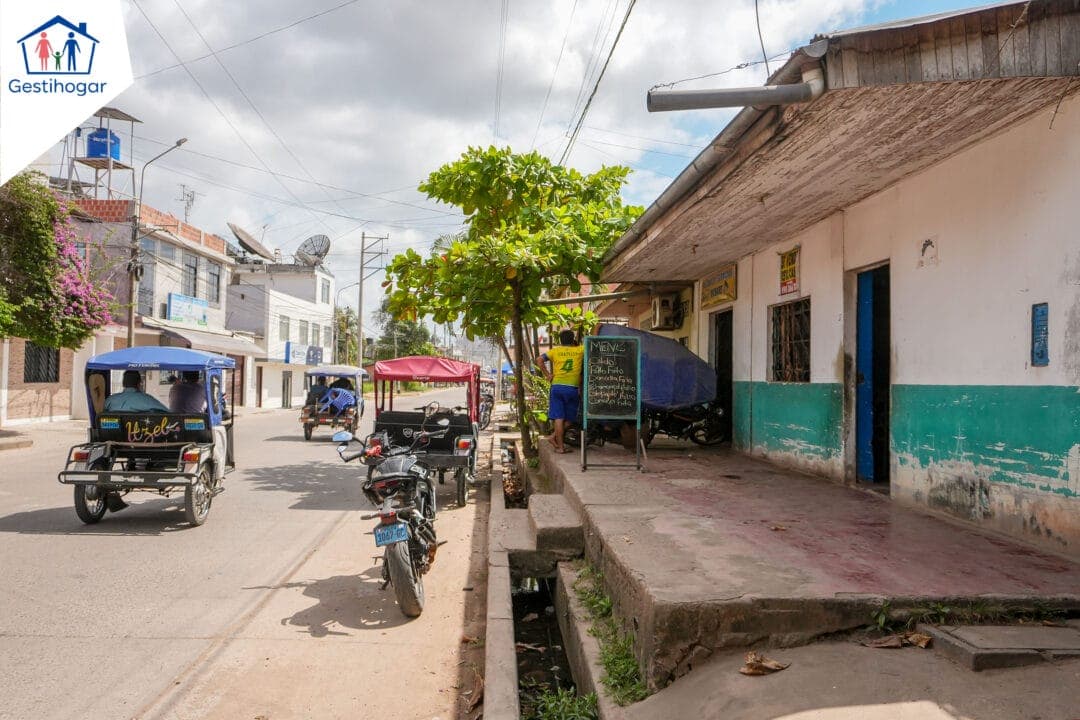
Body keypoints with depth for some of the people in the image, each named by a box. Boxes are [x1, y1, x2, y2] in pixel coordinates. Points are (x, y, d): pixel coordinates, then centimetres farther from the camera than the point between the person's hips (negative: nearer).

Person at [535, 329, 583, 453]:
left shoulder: (555, 350, 7)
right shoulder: (579, 350, 6)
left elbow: (539, 360, -4)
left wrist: (547, 375, 1)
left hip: (557, 386, 2)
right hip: (572, 388, -1)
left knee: (559, 417, 2)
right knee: (569, 418, 12)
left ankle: (560, 446, 2)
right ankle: (554, 437, 6)